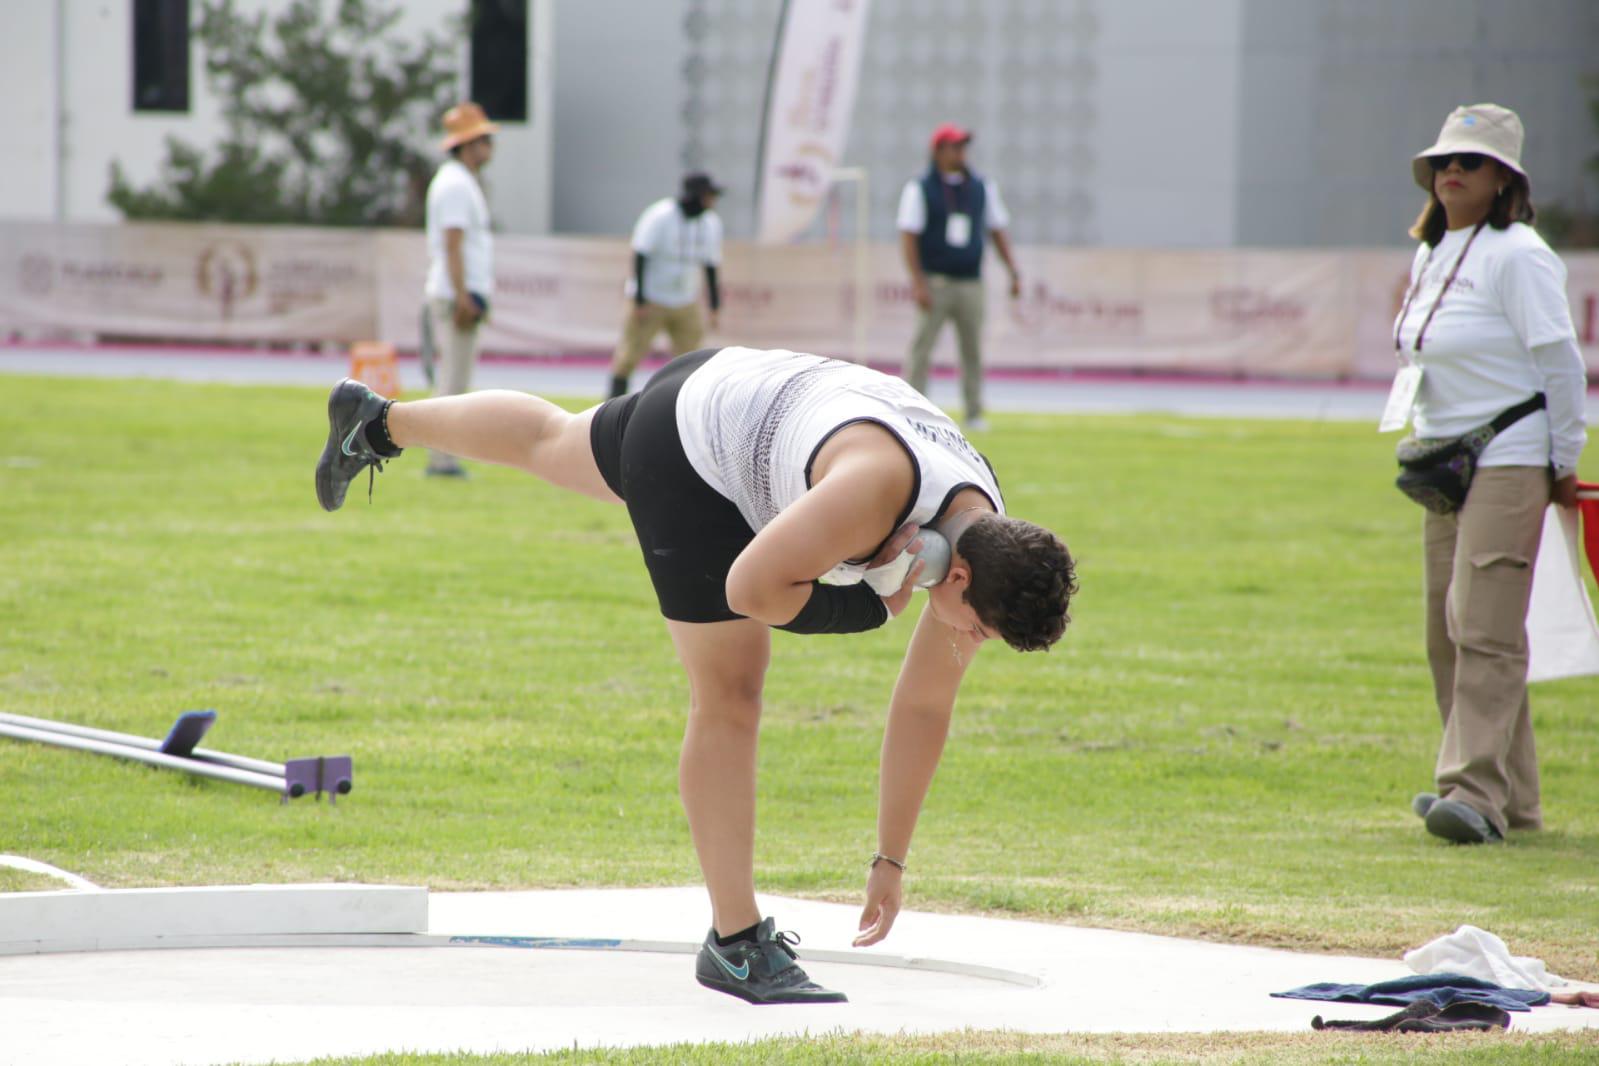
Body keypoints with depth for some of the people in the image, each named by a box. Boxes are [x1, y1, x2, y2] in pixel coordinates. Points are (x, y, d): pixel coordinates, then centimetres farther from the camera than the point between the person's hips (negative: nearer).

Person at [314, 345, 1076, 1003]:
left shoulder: (990, 547, -15)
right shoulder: (876, 486, -41)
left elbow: (923, 707, -4)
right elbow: (748, 587, -40)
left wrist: (891, 860, 0)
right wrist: (863, 606, -27)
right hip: (690, 438, -8)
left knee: (555, 445, 34)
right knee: (729, 696, -10)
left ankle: (376, 422, 61)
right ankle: (734, 946, -7)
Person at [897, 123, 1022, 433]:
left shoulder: (982, 188, 12)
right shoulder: (919, 189, -1)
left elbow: (997, 231, 16)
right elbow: (908, 237, -6)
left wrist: (1013, 272, 7)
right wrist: (918, 282, -16)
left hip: (970, 284, 4)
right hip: (935, 283, -4)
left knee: (973, 349, 4)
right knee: (921, 348, -7)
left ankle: (974, 415, 10)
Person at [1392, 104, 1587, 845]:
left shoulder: (1517, 255, -12)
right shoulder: (1432, 255, 13)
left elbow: (1560, 360, -11)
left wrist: (1563, 463, -6)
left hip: (1509, 463, -9)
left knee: (1484, 628, -15)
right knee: (1449, 630, 9)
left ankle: (1478, 792, -17)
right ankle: (1513, 797, 15)